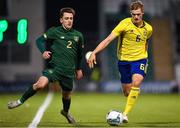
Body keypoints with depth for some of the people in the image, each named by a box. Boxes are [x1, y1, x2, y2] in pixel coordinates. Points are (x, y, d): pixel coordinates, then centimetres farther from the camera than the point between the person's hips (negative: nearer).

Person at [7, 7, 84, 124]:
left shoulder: (78, 35, 9)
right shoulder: (54, 31, -1)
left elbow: (79, 53, 23)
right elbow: (40, 40, 5)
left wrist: (78, 68, 28)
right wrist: (43, 51, -14)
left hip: (69, 71, 3)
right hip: (55, 66, -3)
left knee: (67, 93, 16)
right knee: (41, 84, -25)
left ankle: (66, 112, 48)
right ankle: (21, 101, -6)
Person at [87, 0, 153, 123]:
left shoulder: (148, 28, 0)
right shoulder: (125, 24, -13)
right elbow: (108, 39, -18)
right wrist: (94, 53, -26)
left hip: (140, 59, 1)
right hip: (124, 60, 0)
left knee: (136, 83, -26)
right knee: (126, 91, 6)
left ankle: (125, 113, -23)